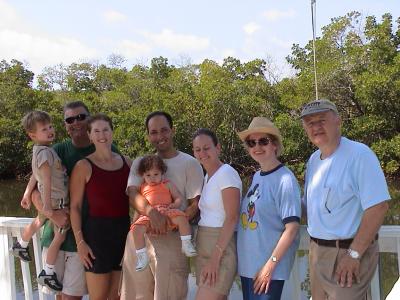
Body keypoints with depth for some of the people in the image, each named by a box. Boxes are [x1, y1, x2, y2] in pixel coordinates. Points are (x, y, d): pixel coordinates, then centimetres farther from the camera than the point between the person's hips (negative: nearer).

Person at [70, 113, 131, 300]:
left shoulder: (126, 162, 8)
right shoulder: (84, 166, -5)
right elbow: (75, 206, -6)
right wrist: (80, 242, -12)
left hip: (124, 231, 4)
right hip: (97, 232, -4)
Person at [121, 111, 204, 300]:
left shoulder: (189, 163, 4)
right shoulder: (140, 163, 15)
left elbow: (195, 204, -1)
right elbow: (133, 194, -1)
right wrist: (151, 212, -23)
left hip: (172, 239, -3)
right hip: (138, 235, 4)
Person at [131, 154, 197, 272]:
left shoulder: (167, 184, 15)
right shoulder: (142, 188, 22)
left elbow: (179, 199, 11)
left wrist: (171, 206, -9)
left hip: (167, 213, -1)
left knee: (182, 218, -30)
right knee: (137, 228, -25)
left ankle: (186, 245, -16)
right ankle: (142, 256, -14)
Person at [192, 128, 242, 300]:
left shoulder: (226, 173, -11)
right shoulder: (207, 176, 15)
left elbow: (232, 218, -18)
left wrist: (215, 257, -20)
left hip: (222, 247, -8)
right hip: (205, 248, 8)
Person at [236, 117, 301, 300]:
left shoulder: (285, 179, -14)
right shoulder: (256, 177, 8)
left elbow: (291, 228, -16)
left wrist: (270, 265, -17)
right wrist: (243, 259, 11)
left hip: (268, 268, -7)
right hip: (247, 264, 7)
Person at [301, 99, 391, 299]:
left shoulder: (359, 154, -16)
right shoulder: (313, 160, 9)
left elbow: (378, 207, -21)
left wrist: (354, 254, -21)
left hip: (348, 251, -7)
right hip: (317, 251, 7)